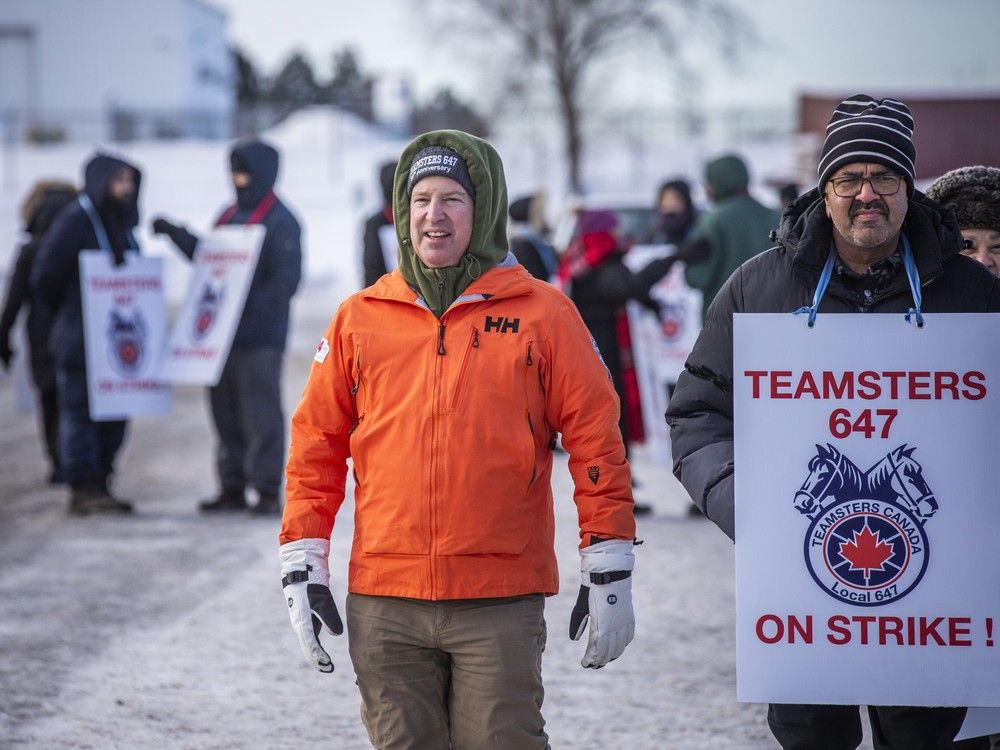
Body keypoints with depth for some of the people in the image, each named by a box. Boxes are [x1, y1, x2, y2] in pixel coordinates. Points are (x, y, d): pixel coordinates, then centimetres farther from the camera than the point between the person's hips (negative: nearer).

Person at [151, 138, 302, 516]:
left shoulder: (280, 221, -9)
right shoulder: (230, 216, 17)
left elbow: (286, 279, -16)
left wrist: (253, 306, -26)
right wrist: (175, 233, 20)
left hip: (260, 338, -8)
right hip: (222, 334, 8)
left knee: (260, 413, -7)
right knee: (226, 412, 11)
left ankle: (268, 491, -4)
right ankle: (233, 487, 18)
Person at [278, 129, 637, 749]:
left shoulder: (543, 314, 2)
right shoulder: (360, 319, 9)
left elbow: (595, 439, 3)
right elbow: (317, 446, 12)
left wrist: (609, 572, -1)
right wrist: (303, 567, 6)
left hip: (501, 603, -2)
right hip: (384, 601, 2)